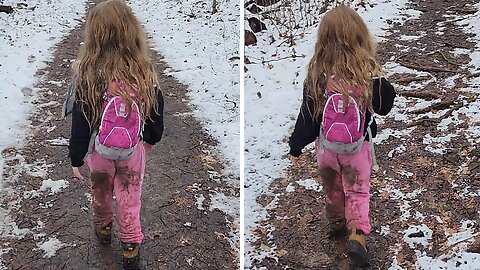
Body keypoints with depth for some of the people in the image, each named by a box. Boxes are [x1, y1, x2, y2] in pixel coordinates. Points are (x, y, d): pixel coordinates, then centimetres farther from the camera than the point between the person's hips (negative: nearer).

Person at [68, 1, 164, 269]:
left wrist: (76, 157, -3)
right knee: (130, 198, 17)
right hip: (133, 150, 1)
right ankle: (131, 247, 27)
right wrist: (152, 138, 16)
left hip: (100, 152, 0)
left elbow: (81, 121, -16)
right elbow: (156, 110, -3)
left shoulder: (89, 76, -24)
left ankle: (103, 228, 50)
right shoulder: (145, 72, -17)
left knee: (101, 192, 26)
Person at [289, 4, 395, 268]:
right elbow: (385, 106, -4)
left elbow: (308, 115, -9)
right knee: (357, 190, 14)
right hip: (358, 147, -1)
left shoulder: (318, 74, -16)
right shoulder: (369, 73, -18)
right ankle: (357, 233, -4)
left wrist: (296, 146, 2)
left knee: (332, 187, 23)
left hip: (326, 146, 1)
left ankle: (338, 223, 43)